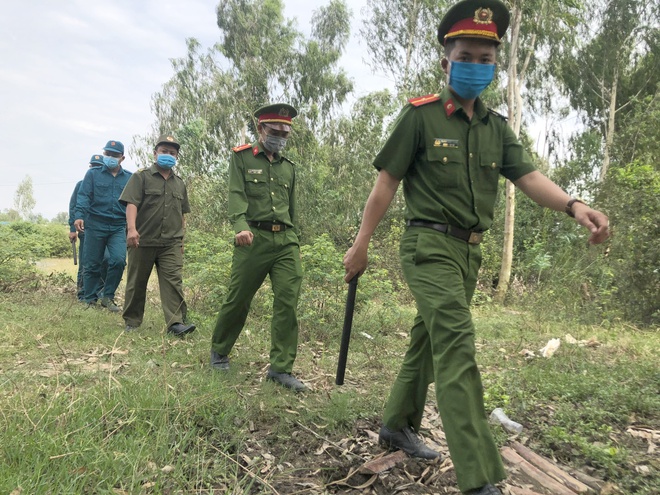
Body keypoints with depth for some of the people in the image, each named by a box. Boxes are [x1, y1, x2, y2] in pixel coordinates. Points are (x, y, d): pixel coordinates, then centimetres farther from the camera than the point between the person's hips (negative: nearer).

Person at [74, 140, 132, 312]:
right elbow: (83, 196, -2)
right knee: (92, 264, 4)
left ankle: (107, 297, 4)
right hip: (95, 225, -1)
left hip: (118, 227, 1)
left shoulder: (129, 178, 11)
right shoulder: (93, 174, 6)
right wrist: (79, 216, -18)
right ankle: (90, 300, 18)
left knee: (119, 260, -15)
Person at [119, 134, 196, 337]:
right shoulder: (141, 177, 3)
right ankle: (132, 321, 20)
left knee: (174, 281, -9)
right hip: (143, 241, -3)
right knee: (136, 283, 8)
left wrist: (181, 239, 20)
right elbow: (131, 204, -9)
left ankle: (175, 322, -12)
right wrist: (132, 228, -23)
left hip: (171, 244, 3)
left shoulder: (179, 183, 18)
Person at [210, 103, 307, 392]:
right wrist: (241, 226, -26)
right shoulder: (241, 157, 5)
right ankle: (219, 351, 29)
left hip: (286, 240, 4)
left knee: (288, 302, -5)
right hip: (254, 238, -4)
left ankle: (281, 368, 2)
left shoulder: (289, 167, 19)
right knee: (237, 300, 5)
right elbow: (236, 195, -9)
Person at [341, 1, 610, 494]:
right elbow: (387, 182, -6)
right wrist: (361, 244, -7)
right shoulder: (420, 116, -5)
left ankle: (398, 425, 35)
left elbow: (528, 175, -1)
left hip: (470, 251, 7)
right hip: (429, 245, -7)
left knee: (429, 341, 16)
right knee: (457, 347, -16)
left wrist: (573, 204, -20)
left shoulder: (496, 127, 12)